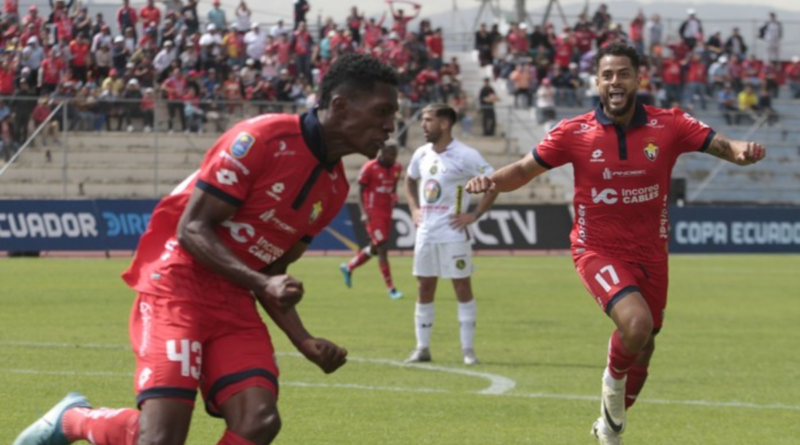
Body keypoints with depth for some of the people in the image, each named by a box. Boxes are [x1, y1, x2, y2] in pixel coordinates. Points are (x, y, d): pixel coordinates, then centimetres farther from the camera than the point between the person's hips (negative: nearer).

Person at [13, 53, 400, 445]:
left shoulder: (334, 188, 9)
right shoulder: (263, 138, -16)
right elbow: (192, 228, -16)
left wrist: (305, 342, 2)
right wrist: (262, 283, -26)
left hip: (233, 302, 7)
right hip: (178, 284, -7)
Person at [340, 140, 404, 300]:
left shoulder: (397, 167, 6)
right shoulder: (370, 168, -13)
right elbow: (361, 191, -8)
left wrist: (394, 197, 2)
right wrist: (363, 213, -17)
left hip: (387, 213, 7)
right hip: (373, 213, -7)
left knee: (374, 249, 15)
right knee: (382, 249, -10)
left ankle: (348, 267, 39)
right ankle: (391, 288, -7)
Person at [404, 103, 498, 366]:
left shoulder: (465, 155, -11)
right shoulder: (421, 154, 9)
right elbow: (410, 180, 29)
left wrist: (475, 215, -13)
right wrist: (414, 209, 14)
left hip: (453, 234, -6)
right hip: (426, 233, 6)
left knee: (462, 288, -1)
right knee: (424, 288, 7)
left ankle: (468, 349, 3)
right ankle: (422, 347, 13)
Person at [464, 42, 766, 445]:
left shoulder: (668, 125, -6)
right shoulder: (574, 132, -7)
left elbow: (723, 146, -9)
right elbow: (523, 170, -1)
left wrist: (743, 151, -33)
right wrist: (492, 181, -21)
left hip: (649, 253, 3)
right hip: (598, 250, -3)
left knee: (642, 350, 14)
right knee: (637, 323, -30)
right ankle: (613, 382, 3)